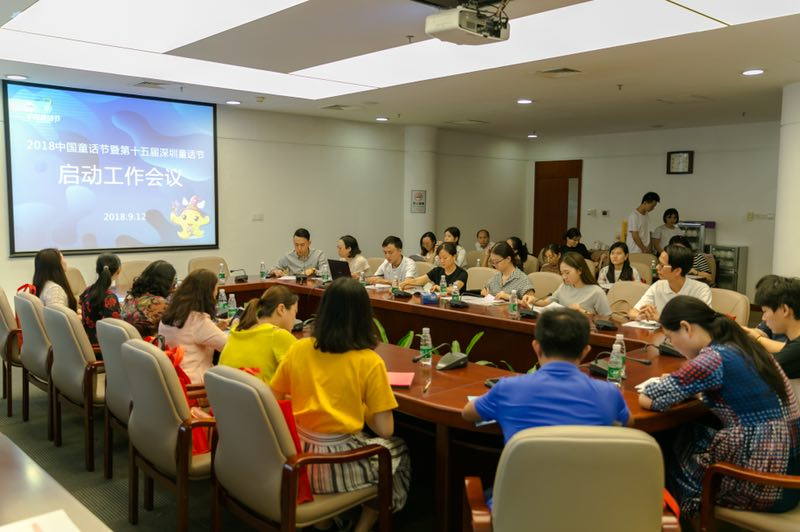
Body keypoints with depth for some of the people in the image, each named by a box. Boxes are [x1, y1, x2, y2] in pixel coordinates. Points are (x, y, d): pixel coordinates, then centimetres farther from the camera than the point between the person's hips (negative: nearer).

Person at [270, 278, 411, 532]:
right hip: (339, 463, -5)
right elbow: (385, 430, -12)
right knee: (398, 450, 26)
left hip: (298, 457, 5)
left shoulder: (298, 350, -3)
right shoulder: (369, 362, -14)